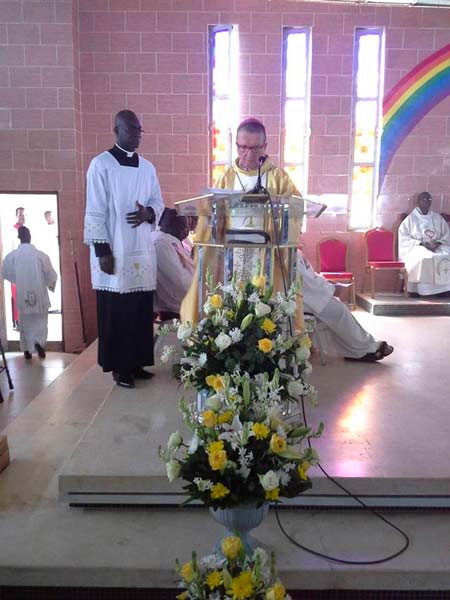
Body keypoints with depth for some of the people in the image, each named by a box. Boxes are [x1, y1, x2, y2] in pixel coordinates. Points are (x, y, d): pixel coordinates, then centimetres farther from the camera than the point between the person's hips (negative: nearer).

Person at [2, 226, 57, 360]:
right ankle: (39, 342, -12)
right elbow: (51, 276, -6)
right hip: (39, 294, -1)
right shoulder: (41, 255, -12)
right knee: (41, 321, 12)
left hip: (22, 295, 1)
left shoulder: (11, 256, -8)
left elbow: (6, 274, 5)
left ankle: (27, 350, 20)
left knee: (25, 323, 15)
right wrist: (51, 285, 16)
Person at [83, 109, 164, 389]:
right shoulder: (101, 164, -5)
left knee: (142, 311, 8)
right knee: (116, 313, 2)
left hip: (143, 250, 5)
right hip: (114, 251, -5)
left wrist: (148, 213, -9)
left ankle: (137, 362, 22)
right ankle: (119, 367, 14)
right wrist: (102, 251, -13)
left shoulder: (147, 167, 11)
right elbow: (94, 212, -8)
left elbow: (158, 202, 15)